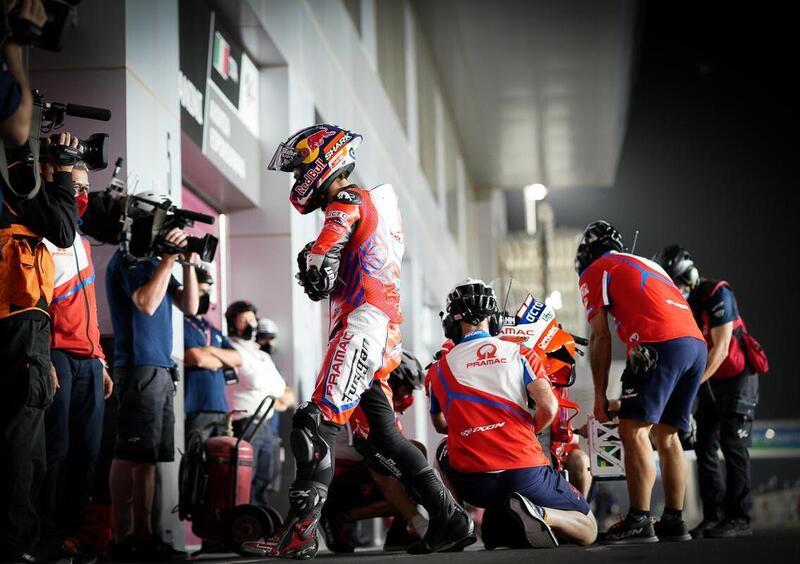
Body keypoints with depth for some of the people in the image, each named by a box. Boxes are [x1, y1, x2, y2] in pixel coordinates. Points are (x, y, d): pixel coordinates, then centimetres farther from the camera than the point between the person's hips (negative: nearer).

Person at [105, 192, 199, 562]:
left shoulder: (155, 262, 20)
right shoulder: (128, 259, -4)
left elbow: (189, 306, 17)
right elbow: (146, 303, -19)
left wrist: (187, 262, 6)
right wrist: (170, 256, -14)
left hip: (160, 368, 9)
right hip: (139, 367, -9)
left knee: (148, 457, 7)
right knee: (130, 455, -11)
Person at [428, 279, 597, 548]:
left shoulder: (439, 368, 12)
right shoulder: (519, 353, 7)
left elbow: (440, 425, 28)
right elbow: (548, 407, -7)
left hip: (474, 482, 2)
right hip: (526, 475, -1)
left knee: (444, 450, 36)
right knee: (587, 530, 17)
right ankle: (537, 514, -18)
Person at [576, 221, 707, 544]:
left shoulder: (595, 272, 12)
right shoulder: (648, 265, 34)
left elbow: (600, 338, 6)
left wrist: (599, 395, 8)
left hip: (660, 345, -8)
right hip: (696, 344, 8)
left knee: (633, 430, -7)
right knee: (667, 435, 13)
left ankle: (639, 522, -12)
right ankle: (674, 522, 13)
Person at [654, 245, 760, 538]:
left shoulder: (717, 295, -21)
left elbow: (720, 349, -25)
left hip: (737, 377, -6)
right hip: (708, 382, 6)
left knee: (732, 445, -9)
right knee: (704, 446, 0)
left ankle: (739, 518, -5)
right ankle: (714, 515, 5)